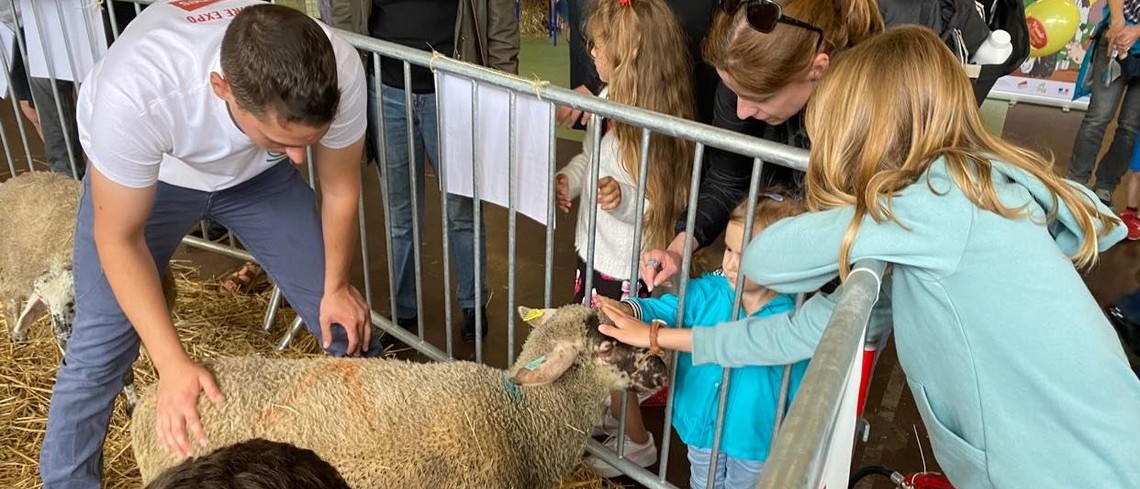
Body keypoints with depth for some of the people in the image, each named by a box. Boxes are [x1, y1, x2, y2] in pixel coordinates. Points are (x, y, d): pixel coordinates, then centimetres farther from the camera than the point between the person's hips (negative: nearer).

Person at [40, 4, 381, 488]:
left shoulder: (340, 71, -36)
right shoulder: (135, 93, -43)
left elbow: (340, 188, -15)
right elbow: (119, 238, -27)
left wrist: (337, 286, -10)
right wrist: (173, 364, -32)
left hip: (258, 172, 2)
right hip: (139, 174, -1)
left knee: (345, 321, -1)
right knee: (99, 351, -6)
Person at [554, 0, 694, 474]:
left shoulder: (650, 126, -27)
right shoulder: (607, 100, -3)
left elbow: (663, 207, -22)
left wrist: (624, 200, -39)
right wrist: (567, 179, -5)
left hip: (625, 269, -8)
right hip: (595, 252, 8)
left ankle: (636, 441, 35)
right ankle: (610, 408, 51)